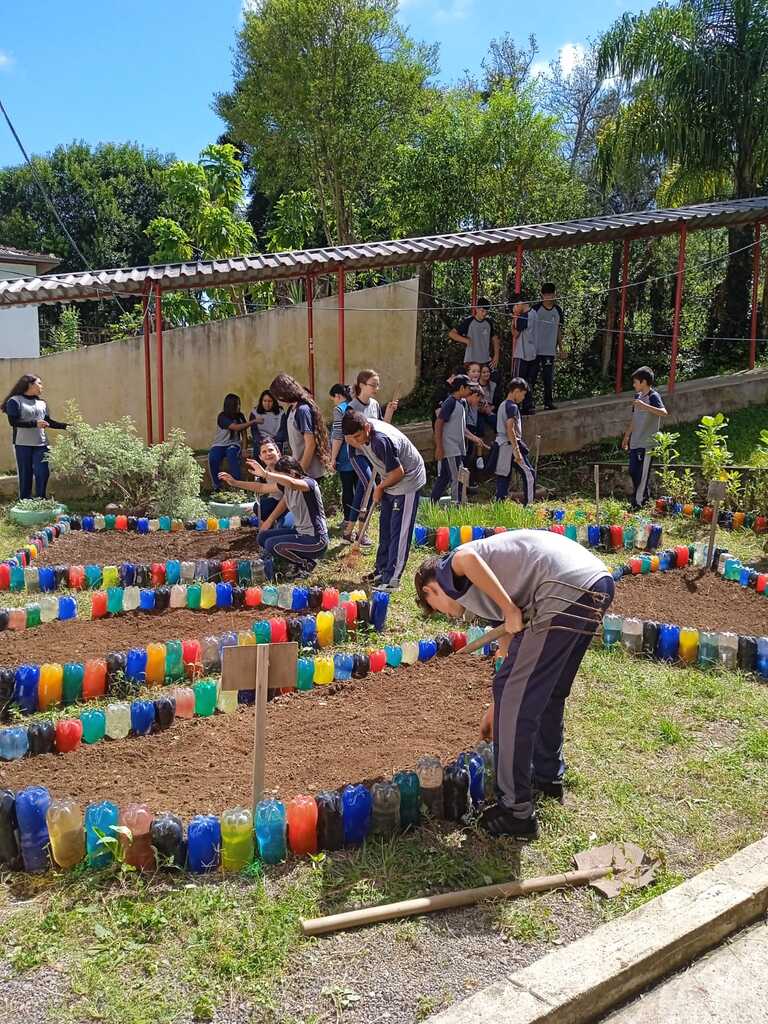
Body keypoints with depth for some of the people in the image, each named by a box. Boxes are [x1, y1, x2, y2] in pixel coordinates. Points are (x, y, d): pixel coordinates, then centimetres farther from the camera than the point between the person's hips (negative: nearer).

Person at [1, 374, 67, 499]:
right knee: (25, 475, 0)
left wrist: (66, 426, 6)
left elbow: (49, 422, 18)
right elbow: (13, 422, -12)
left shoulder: (42, 403, 14)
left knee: (43, 474, -3)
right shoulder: (15, 401, -2)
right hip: (23, 444, -4)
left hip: (41, 444, 4)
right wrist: (35, 423, -19)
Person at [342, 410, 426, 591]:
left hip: (407, 480, -9)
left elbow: (398, 472, -28)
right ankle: (382, 569, 28)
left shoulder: (382, 441, -35)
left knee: (398, 532, -7)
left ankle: (391, 579, -5)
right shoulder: (362, 432, -9)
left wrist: (380, 488, -13)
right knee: (385, 527, 16)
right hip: (390, 481, 9)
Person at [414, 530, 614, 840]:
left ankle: (516, 813, 11)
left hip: (565, 590, -10)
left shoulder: (448, 570, 11)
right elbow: (509, 648, 37)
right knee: (549, 690, 27)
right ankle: (548, 775, 46)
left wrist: (510, 611, -9)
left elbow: (467, 558, -17)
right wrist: (496, 708, 46)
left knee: (512, 699, 2)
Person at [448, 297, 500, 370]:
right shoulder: (468, 322, -3)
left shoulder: (489, 322, 9)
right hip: (471, 361, -4)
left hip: (486, 361, 4)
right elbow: (451, 333, -4)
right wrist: (466, 340, -15)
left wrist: (496, 356, 7)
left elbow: (495, 339, 18)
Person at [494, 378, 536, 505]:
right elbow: (510, 429, -21)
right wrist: (516, 450, -24)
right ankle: (528, 504, -2)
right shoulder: (512, 406, -12)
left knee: (503, 476, 8)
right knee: (529, 474, -2)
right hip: (511, 445, -9)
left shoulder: (502, 405, 15)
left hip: (501, 446, 9)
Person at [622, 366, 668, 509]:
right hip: (635, 442, 8)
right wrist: (627, 436, 26)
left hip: (647, 443, -8)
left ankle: (637, 503, 2)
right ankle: (643, 497, 26)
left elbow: (664, 412, -30)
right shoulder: (638, 396, 13)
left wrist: (644, 405, -40)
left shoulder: (653, 396, -12)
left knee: (642, 474, -3)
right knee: (633, 471, 12)